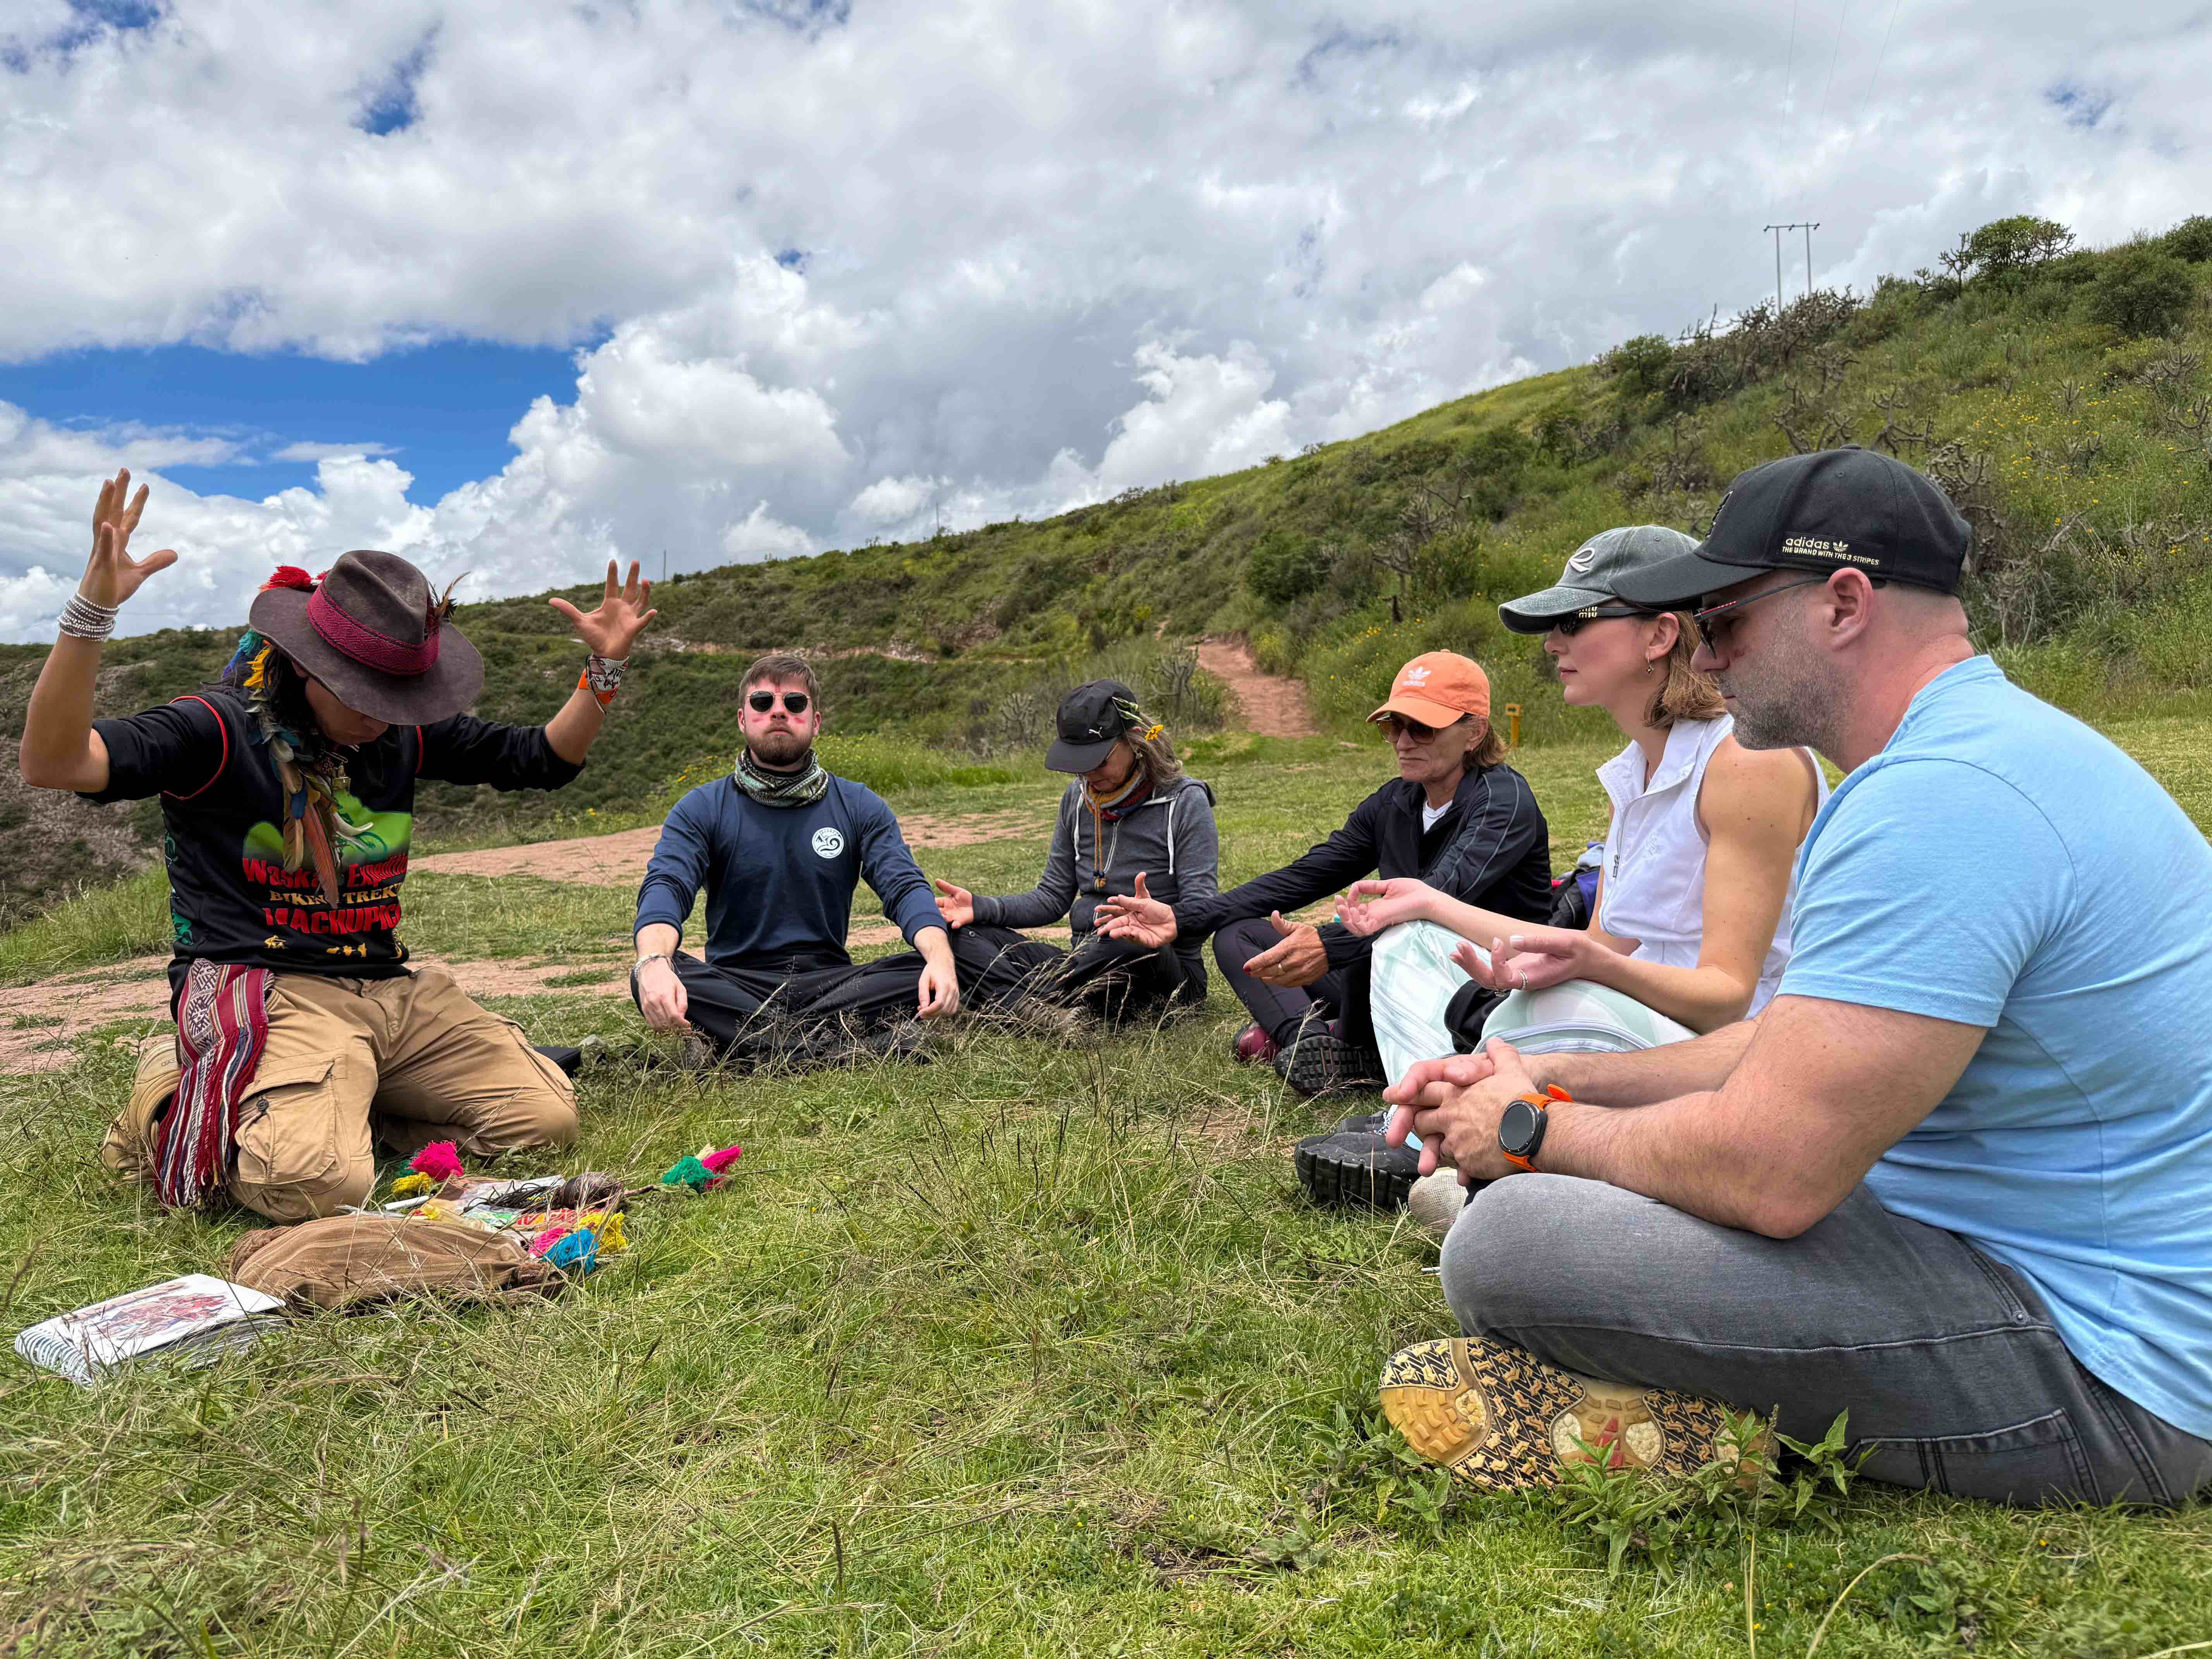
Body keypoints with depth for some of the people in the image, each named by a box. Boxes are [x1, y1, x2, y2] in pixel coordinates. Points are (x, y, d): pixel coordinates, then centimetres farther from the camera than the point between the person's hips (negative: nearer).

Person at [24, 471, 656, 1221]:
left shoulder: (406, 732, 11)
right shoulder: (219, 730, -7)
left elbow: (542, 759, 19)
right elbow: (53, 764, -22)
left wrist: (604, 669, 3)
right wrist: (92, 609, -33)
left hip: (395, 989, 7)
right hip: (269, 991, -7)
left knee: (548, 1119, -4)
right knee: (316, 1185, -32)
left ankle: (331, 1102, 12)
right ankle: (180, 1106, 3)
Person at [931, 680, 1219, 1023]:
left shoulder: (1186, 802, -7)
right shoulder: (1078, 799, 10)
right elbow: (1053, 897, 14)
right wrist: (981, 908, -4)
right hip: (1085, 963, 5)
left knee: (1133, 937, -41)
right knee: (962, 931, -10)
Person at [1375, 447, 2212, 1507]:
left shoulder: (1940, 800, -26)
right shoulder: (1983, 749, 12)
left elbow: (1769, 1169, -29)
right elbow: (1802, 1047, 14)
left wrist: (1534, 1131, -10)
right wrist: (1558, 1082, 4)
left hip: (2084, 1365, -11)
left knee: (1508, 1245, -24)